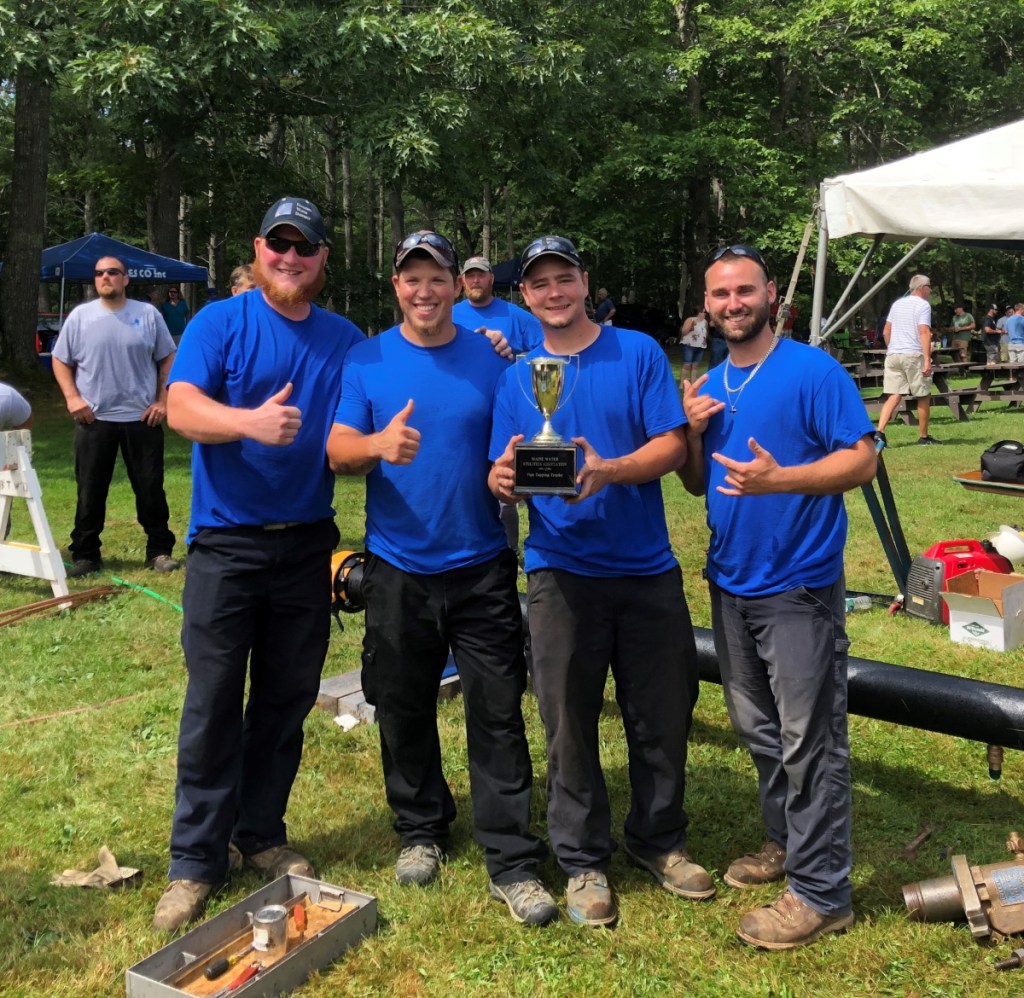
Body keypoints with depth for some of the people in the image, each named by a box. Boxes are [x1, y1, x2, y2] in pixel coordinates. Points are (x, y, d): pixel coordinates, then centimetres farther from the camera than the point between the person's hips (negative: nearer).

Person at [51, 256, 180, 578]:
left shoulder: (148, 314, 2)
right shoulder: (80, 316, 3)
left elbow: (168, 359, 6)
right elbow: (61, 361, 9)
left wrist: (163, 400, -3)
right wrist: (72, 397, -5)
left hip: (142, 419, -1)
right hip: (94, 419, 1)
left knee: (151, 489, 5)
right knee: (90, 492, 7)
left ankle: (159, 551, 15)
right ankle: (86, 555, 17)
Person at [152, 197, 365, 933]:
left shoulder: (345, 340, 9)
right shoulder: (220, 323, -2)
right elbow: (182, 406, -17)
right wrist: (251, 421, -35)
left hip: (308, 544, 4)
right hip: (226, 542, -3)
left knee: (288, 699, 11)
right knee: (214, 703, 1)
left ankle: (261, 834, 28)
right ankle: (197, 858, 14)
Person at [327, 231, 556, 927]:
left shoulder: (491, 360, 3)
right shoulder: (366, 361, 3)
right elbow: (338, 450, -5)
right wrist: (379, 444, -27)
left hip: (482, 567, -1)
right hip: (398, 568, 1)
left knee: (498, 714, -1)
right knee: (404, 711, 13)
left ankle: (513, 864, 10)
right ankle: (422, 831, 34)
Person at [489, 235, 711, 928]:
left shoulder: (638, 353, 3)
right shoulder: (517, 378, 8)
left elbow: (672, 446, -6)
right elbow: (502, 477, 5)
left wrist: (607, 470, -23)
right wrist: (504, 479, -19)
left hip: (648, 567, 0)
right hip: (562, 571, 1)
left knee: (664, 714, 10)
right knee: (570, 724, 6)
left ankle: (659, 839, 32)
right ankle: (584, 861, 23)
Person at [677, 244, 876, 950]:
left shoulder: (813, 370, -9)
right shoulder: (711, 384, 11)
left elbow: (863, 460, -15)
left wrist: (779, 479, -29)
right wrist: (693, 430, -4)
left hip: (799, 585, -7)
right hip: (730, 582, 7)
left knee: (809, 740, -1)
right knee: (758, 728, 18)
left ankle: (822, 892, 10)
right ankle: (786, 843, 36)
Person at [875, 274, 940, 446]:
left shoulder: (897, 303, 16)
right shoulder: (923, 305, -5)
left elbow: (886, 332, 18)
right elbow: (924, 333, -15)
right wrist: (927, 360, -19)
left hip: (893, 355, 6)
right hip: (914, 355, -6)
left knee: (894, 396, 1)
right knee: (923, 397, 7)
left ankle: (880, 432, -17)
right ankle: (923, 436, 14)